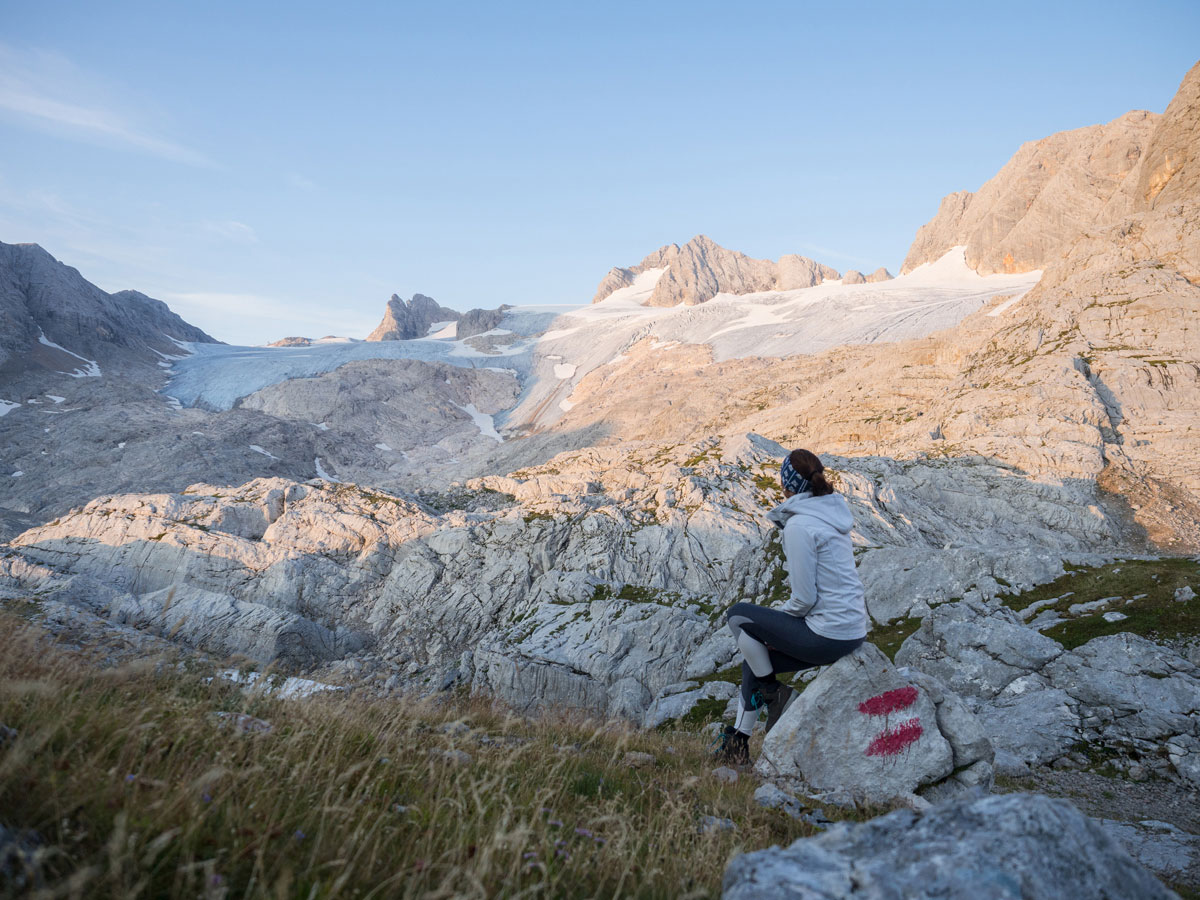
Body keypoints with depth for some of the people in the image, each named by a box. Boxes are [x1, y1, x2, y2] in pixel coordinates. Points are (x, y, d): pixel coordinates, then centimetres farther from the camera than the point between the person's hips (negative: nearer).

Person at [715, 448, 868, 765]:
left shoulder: (799, 525, -17)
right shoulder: (833, 513, 10)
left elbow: (804, 597, -19)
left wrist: (778, 620, 2)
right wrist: (776, 630, 15)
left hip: (826, 637, -9)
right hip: (854, 632, 9)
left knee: (738, 615, 2)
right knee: (754, 660, 18)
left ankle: (772, 692, 13)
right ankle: (738, 744, 27)